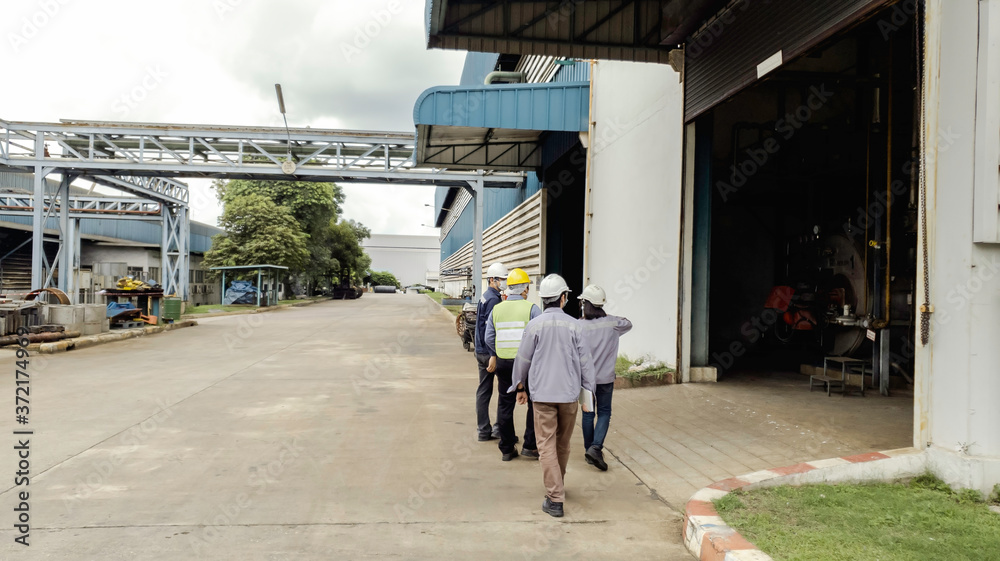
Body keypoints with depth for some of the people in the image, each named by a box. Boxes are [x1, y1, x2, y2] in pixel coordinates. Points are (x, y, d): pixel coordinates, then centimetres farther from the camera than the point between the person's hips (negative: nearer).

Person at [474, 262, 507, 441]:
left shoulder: (484, 297, 16)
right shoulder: (493, 299, -15)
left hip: (481, 351, 10)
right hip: (491, 352, -10)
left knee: (483, 391, 10)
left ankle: (483, 430, 14)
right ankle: (499, 428, 4)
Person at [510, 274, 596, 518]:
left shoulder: (535, 325, -4)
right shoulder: (574, 326, -2)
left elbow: (523, 359, 3)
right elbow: (585, 361, -1)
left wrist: (520, 386, 17)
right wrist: (588, 392, 7)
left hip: (542, 394, -2)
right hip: (569, 393, 2)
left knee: (547, 446, 0)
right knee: (563, 444, 18)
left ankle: (555, 499, -5)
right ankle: (558, 486, 35)